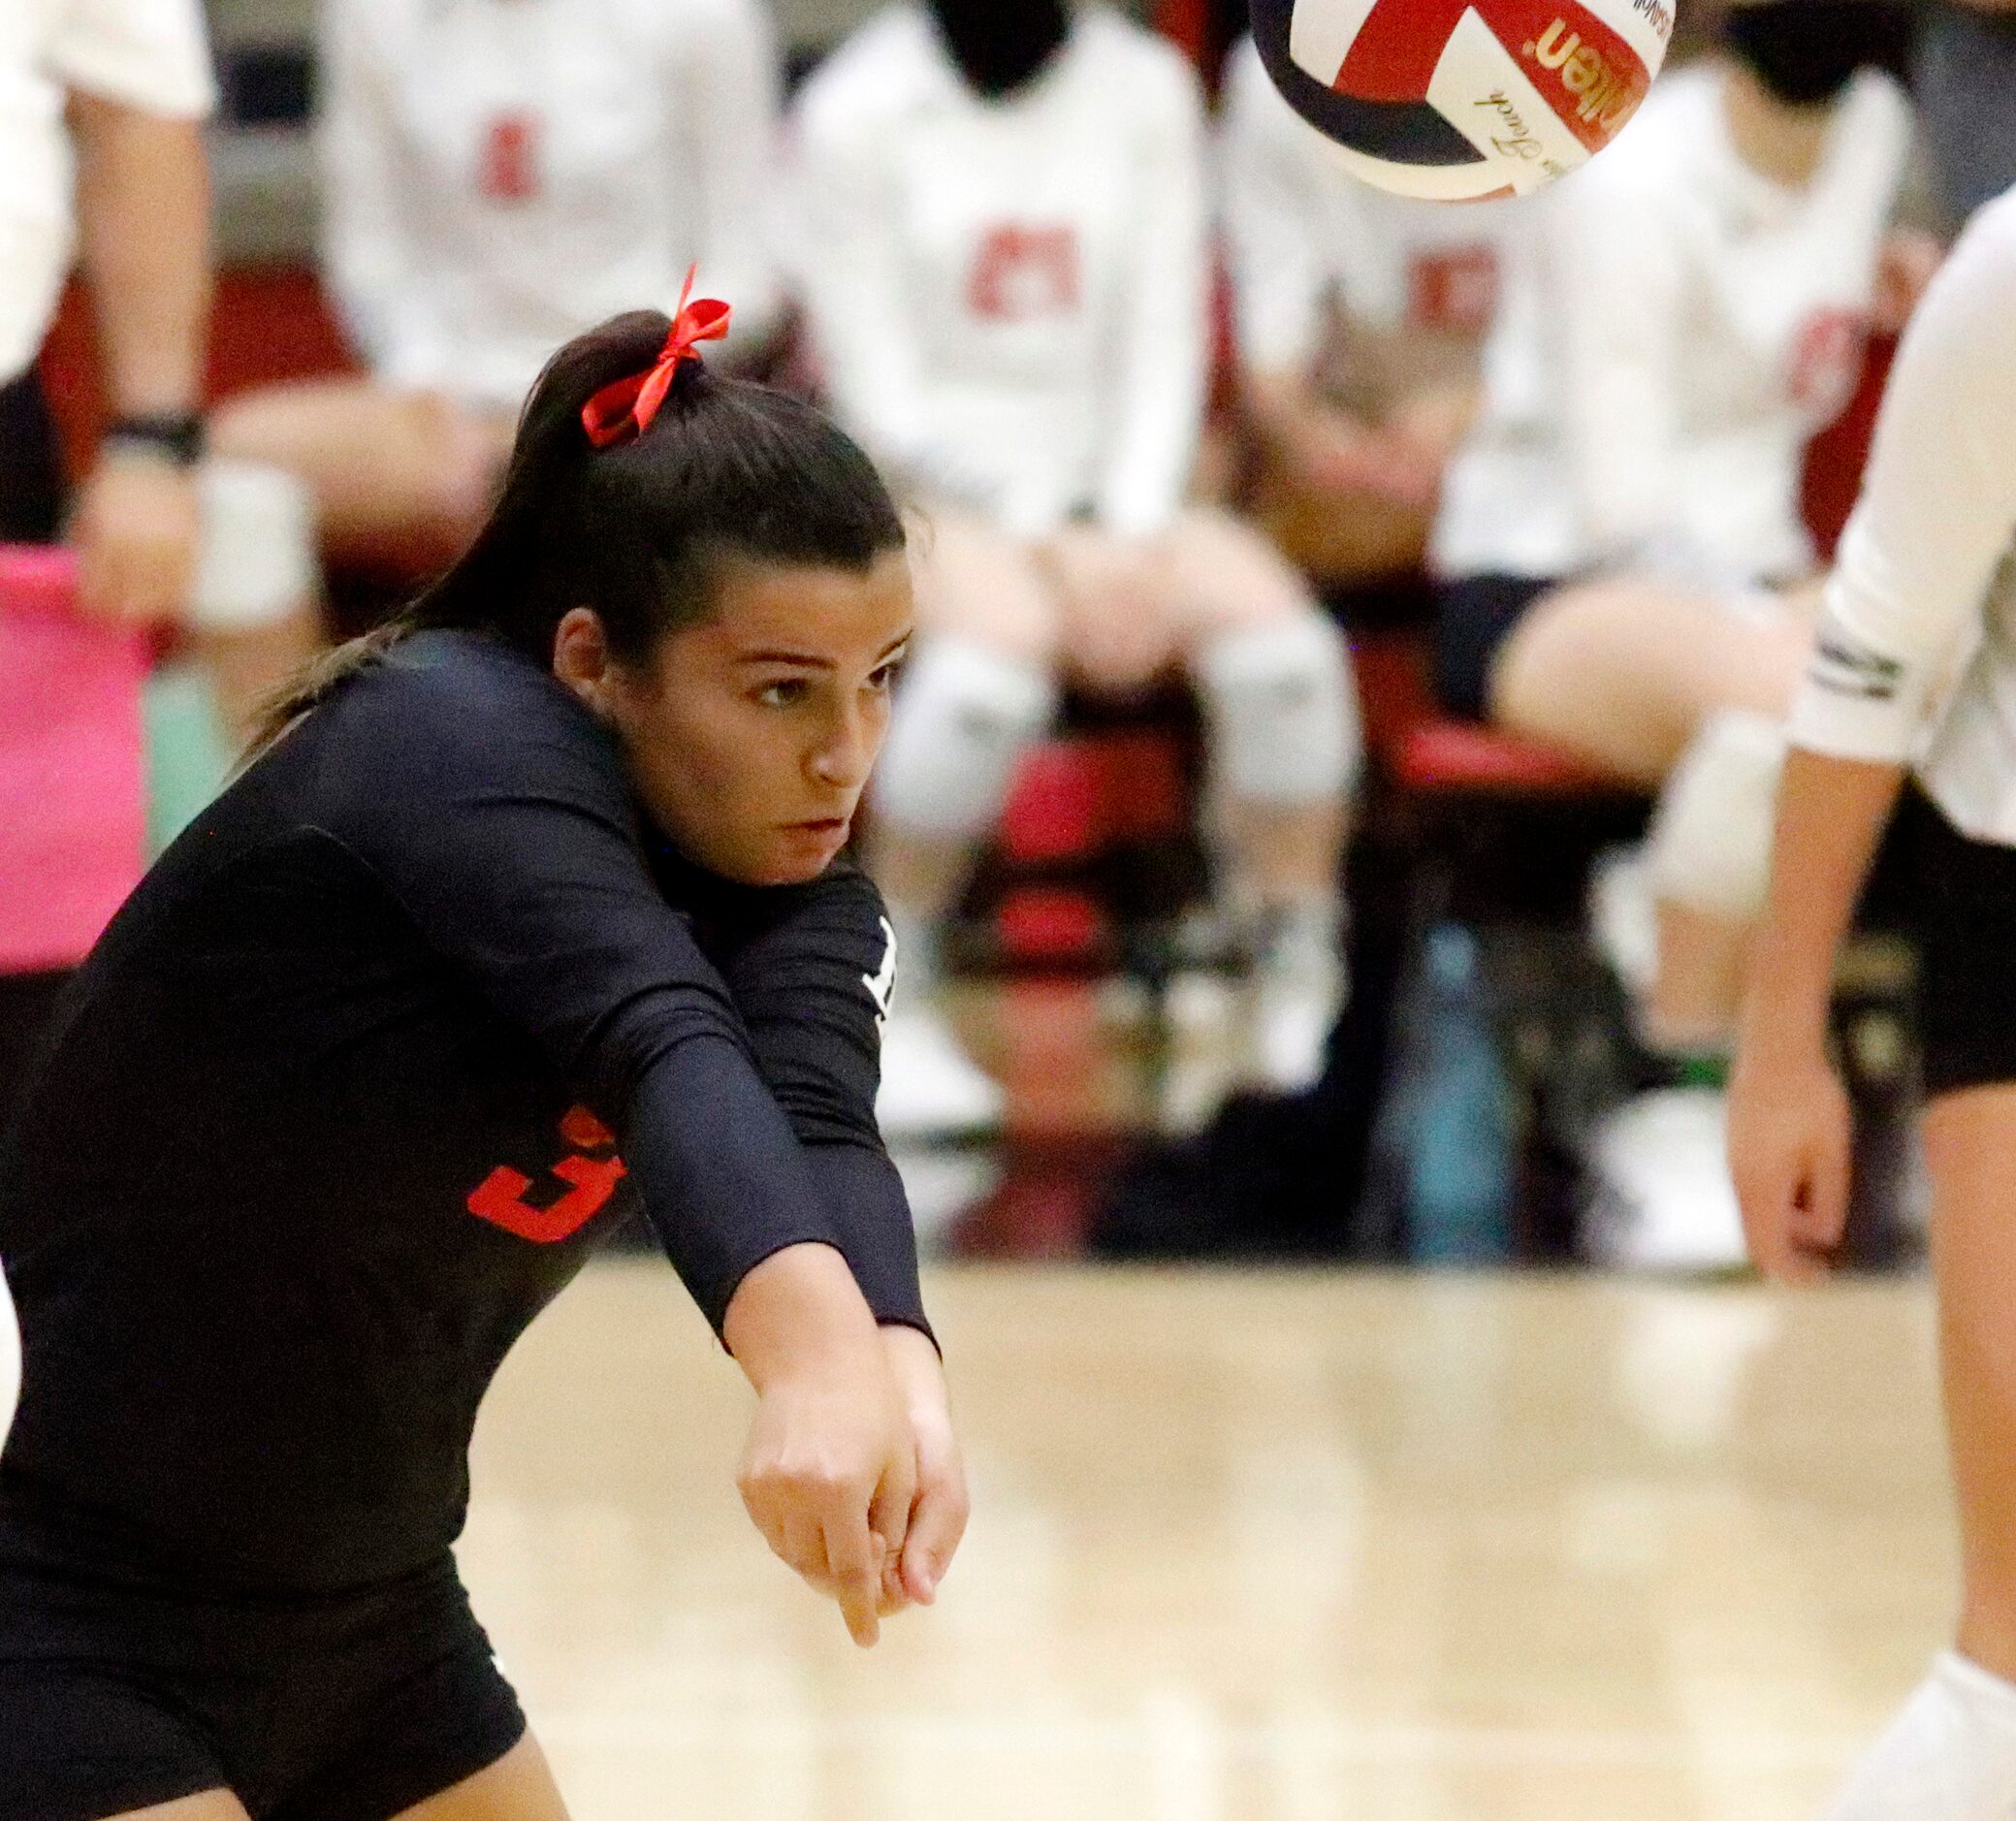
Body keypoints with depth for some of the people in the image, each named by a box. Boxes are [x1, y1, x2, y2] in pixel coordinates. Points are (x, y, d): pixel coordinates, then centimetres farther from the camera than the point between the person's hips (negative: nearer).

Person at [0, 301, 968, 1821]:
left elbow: (815, 1114, -24)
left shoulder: (790, 883, -3)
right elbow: (655, 1039, -40)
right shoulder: (445, 742, -20)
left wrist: (896, 1363, -46)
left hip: (366, 1631, 8)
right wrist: (809, 1347, -57)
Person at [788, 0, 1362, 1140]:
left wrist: (1134, 534, -12)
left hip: (1110, 490, 4)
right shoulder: (860, 109, -4)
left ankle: (1305, 997, -14)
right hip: (924, 487, -4)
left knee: (1278, 633, -25)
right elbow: (882, 387, -7)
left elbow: (1167, 340, 5)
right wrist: (1052, 547, -17)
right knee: (1001, 634, -37)